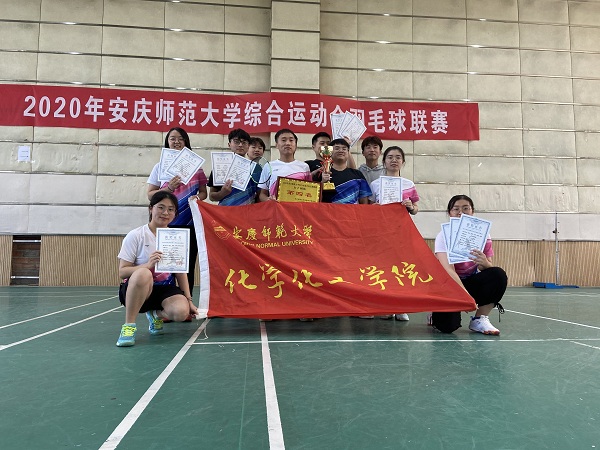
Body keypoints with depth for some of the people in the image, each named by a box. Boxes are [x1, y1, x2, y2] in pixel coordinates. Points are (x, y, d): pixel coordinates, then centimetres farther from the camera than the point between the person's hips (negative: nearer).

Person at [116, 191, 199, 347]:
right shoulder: (135, 236, -8)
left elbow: (181, 272, 8)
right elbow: (122, 272, -12)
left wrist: (189, 300, 0)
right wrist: (148, 265, -29)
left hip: (166, 290, 3)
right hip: (135, 291, -3)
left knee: (182, 312, -29)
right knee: (143, 273, -39)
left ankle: (156, 314, 9)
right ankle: (128, 326, -21)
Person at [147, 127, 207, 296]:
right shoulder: (160, 167, 9)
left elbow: (203, 192, 12)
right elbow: (150, 195, 6)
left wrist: (198, 197, -11)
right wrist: (169, 188, -12)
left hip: (190, 223, 1)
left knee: (188, 264, 3)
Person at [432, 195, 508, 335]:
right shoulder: (444, 236, -14)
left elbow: (490, 268, -7)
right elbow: (448, 270, -27)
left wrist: (484, 263, -32)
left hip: (472, 282, 4)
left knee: (499, 275, -25)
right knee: (448, 326, -27)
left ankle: (480, 319, -10)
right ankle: (437, 315, 11)